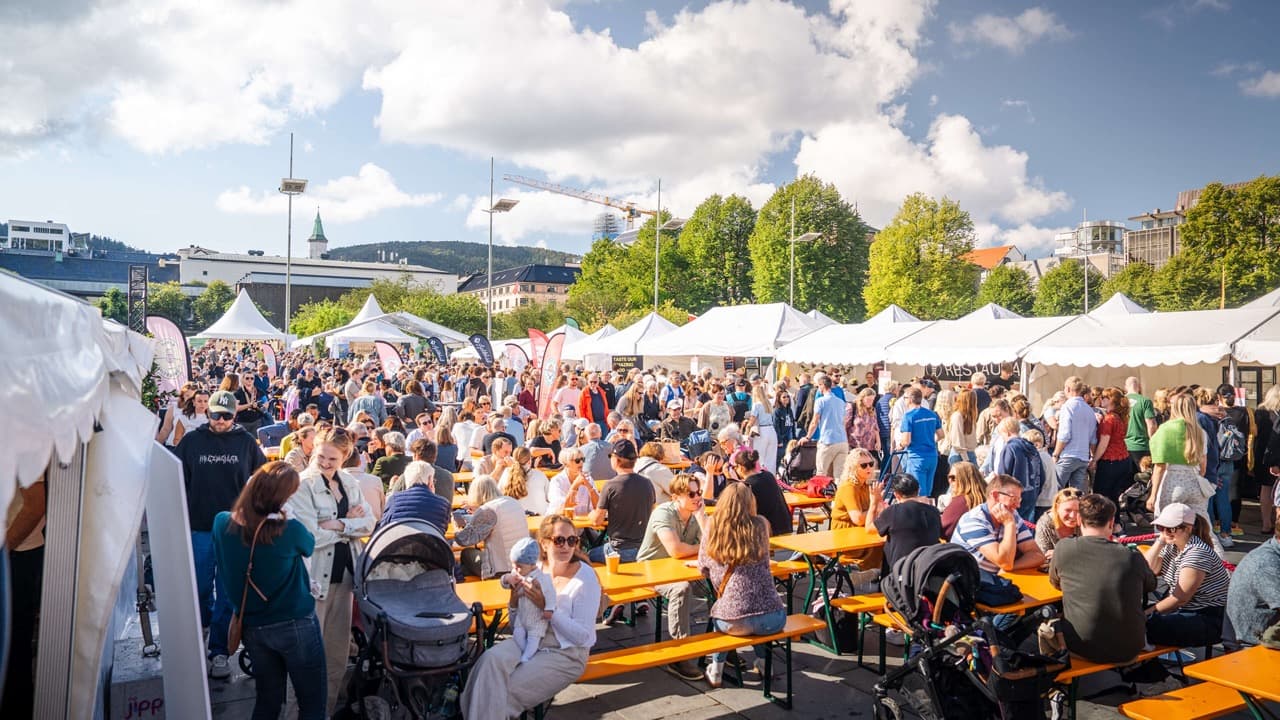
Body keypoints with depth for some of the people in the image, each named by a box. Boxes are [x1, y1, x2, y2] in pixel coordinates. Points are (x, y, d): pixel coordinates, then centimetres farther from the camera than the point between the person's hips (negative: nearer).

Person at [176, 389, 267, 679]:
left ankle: (219, 651, 7)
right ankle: (202, 627, 40)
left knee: (228, 593, 0)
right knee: (200, 587, 12)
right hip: (199, 527, 1)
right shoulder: (192, 441, 2)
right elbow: (179, 481, 6)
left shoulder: (246, 441, 1)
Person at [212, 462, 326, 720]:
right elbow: (310, 546, 1)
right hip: (295, 626, -5)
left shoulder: (221, 524, -10)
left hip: (252, 628, 5)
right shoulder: (289, 530, -22)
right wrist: (287, 518, 6)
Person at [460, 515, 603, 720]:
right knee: (491, 659, -26)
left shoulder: (586, 578, -12)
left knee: (506, 693, -20)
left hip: (566, 654, -4)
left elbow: (582, 636, -16)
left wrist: (546, 607, -22)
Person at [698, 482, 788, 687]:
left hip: (732, 621, -1)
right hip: (772, 619, 1)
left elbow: (703, 567, 13)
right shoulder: (759, 525, 5)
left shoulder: (713, 528, 2)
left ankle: (716, 669, 33)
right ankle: (763, 661, 39)